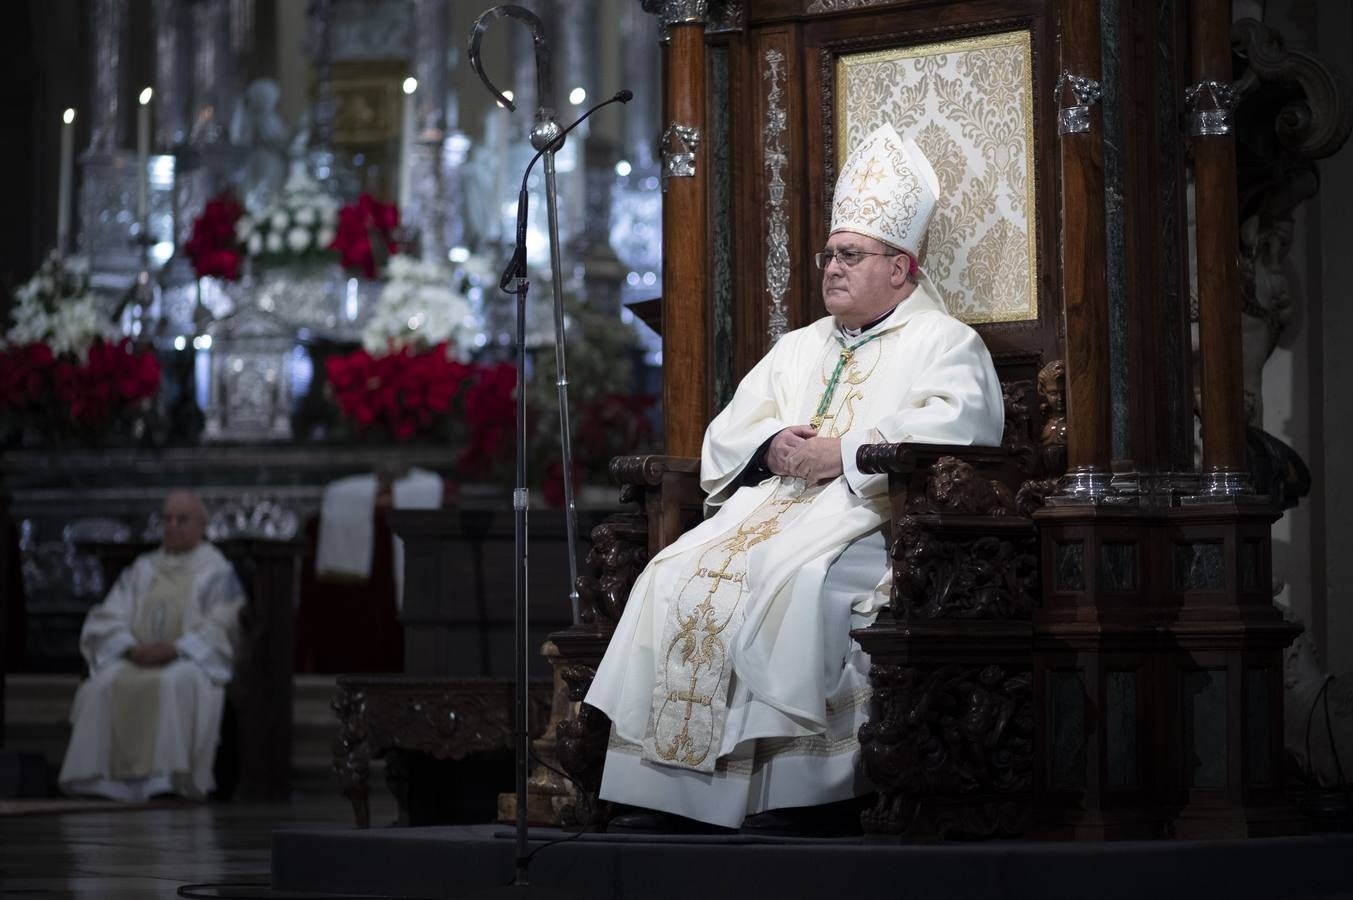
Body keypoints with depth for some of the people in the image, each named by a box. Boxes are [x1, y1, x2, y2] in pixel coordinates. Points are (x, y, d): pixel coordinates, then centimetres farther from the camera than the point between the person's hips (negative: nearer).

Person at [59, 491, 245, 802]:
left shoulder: (217, 572, 8)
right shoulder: (142, 569, 20)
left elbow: (216, 632, -4)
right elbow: (109, 618, 10)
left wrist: (173, 649, -19)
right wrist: (131, 648, -12)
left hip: (191, 661, -4)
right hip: (136, 659, 4)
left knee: (176, 682, -40)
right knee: (104, 684, -30)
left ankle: (169, 777, -42)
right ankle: (101, 776, -33)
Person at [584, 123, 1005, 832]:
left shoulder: (945, 343, 9)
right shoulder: (798, 348, 29)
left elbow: (952, 429, -11)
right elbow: (726, 434, 22)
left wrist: (844, 451, -14)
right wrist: (772, 447, -1)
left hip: (869, 518, -6)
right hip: (772, 504, 6)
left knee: (789, 580, -36)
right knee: (675, 578, -21)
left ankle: (771, 789, -34)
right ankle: (665, 787, -26)